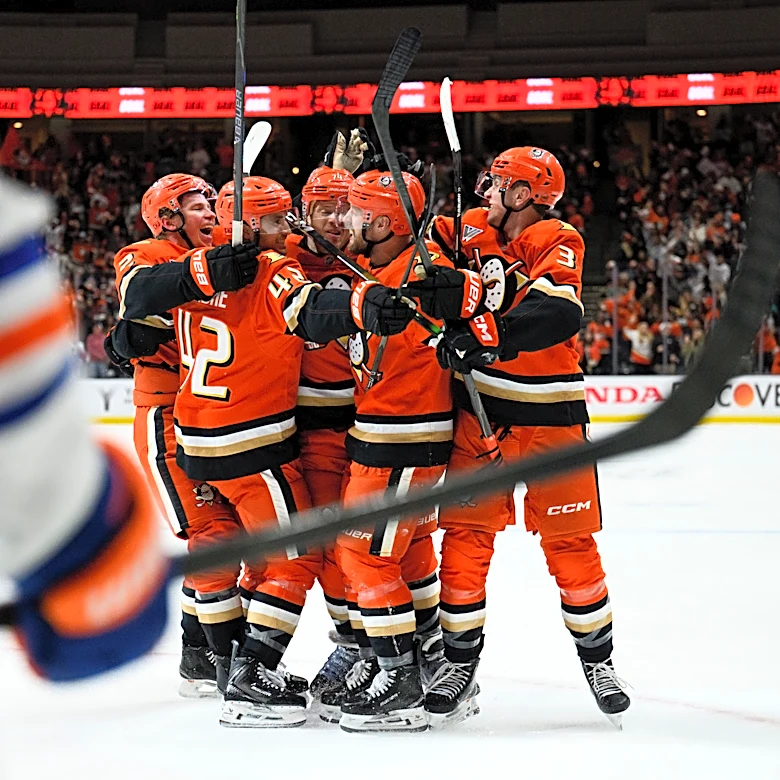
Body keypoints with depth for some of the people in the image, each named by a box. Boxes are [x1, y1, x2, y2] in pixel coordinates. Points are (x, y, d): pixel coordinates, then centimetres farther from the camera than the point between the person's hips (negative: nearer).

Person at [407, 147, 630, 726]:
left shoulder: (557, 243, -11)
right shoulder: (474, 232, 6)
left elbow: (560, 314, -27)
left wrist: (484, 336, -35)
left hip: (549, 416, -4)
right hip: (479, 411, 4)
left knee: (569, 543, 2)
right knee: (466, 536, 0)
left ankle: (598, 661, 19)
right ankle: (461, 666, 9)